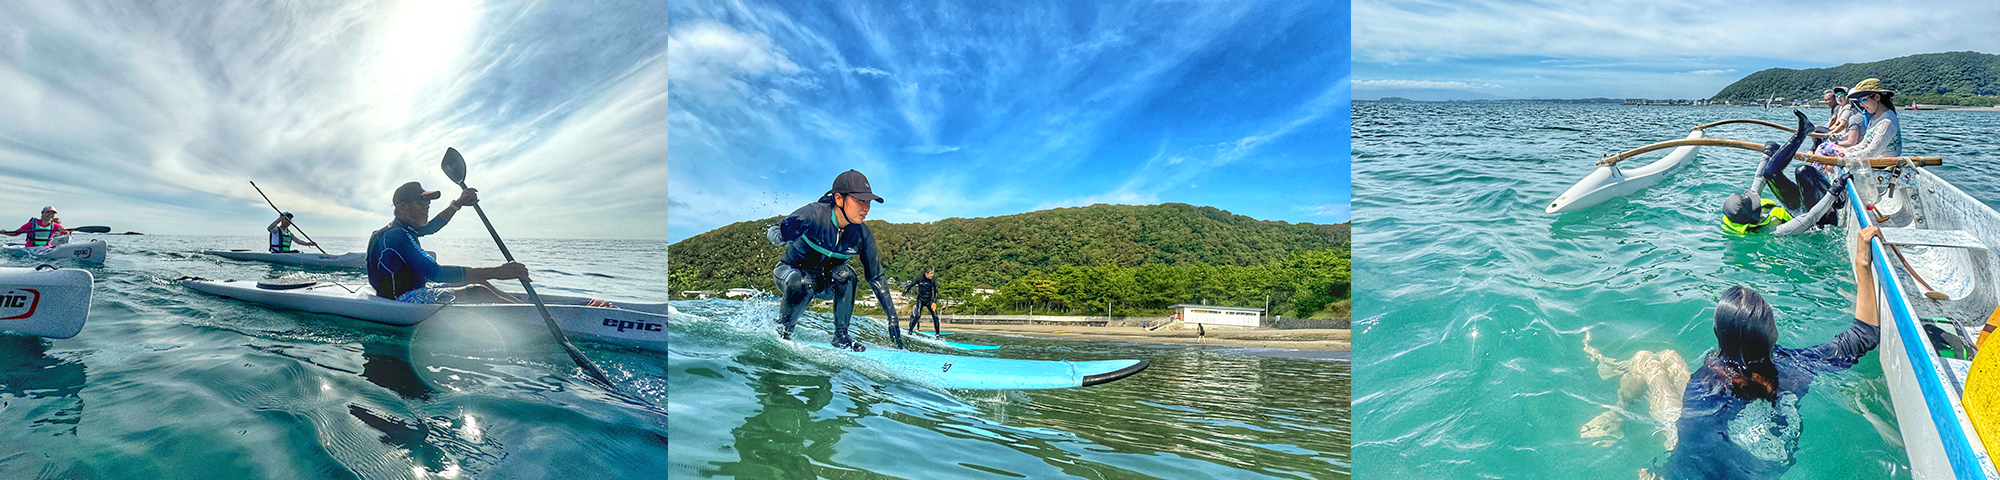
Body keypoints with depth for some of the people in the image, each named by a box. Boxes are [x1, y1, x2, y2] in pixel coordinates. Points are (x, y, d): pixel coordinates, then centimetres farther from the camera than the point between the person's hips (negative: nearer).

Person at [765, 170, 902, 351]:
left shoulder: (863, 235, -17)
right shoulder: (815, 214, -30)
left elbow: (877, 278, -8)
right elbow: (773, 233, -36)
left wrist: (892, 319, -10)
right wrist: (784, 234, -63)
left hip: (826, 285, 3)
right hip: (789, 273, -3)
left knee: (846, 274, -26)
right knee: (804, 284, -35)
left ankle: (841, 336, -11)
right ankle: (781, 332, -9)